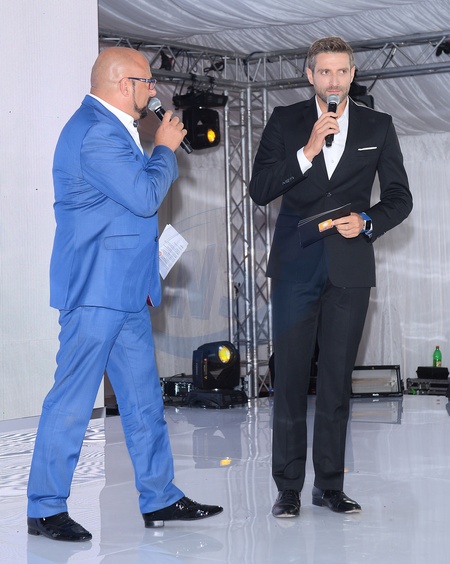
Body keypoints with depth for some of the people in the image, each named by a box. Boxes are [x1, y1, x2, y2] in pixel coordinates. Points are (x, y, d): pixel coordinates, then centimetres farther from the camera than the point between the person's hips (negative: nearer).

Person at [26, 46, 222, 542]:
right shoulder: (94, 132, -16)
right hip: (96, 290, -10)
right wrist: (165, 149, -5)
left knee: (143, 398, 12)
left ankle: (160, 499, 20)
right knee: (72, 401, -4)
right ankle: (44, 509, 5)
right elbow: (145, 196, -20)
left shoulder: (110, 128, 18)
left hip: (124, 291, 10)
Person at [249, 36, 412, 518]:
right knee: (290, 378, -2)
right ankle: (288, 488, 6)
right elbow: (260, 190, -4)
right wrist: (307, 151, -15)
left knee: (337, 379, 5)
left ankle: (329, 484, 14)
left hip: (350, 267, 1)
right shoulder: (285, 122, 5)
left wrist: (367, 221, -8)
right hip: (296, 265, -1)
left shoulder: (377, 127, 9)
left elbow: (399, 197, 11)